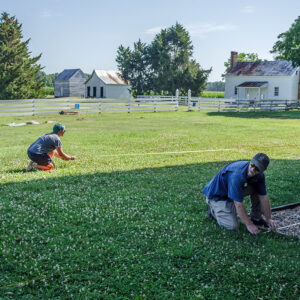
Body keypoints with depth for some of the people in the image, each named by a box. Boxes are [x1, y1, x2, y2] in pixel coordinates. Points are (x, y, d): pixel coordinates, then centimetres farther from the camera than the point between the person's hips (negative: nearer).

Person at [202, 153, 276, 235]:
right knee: (233, 226, -19)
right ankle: (214, 209, 7)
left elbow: (263, 197, -3)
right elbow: (238, 204, -34)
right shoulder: (237, 175, -37)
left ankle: (255, 218, 6)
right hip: (217, 195, -7)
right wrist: (249, 225, -29)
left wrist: (268, 219, -5)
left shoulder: (259, 175, -12)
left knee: (258, 188, -9)